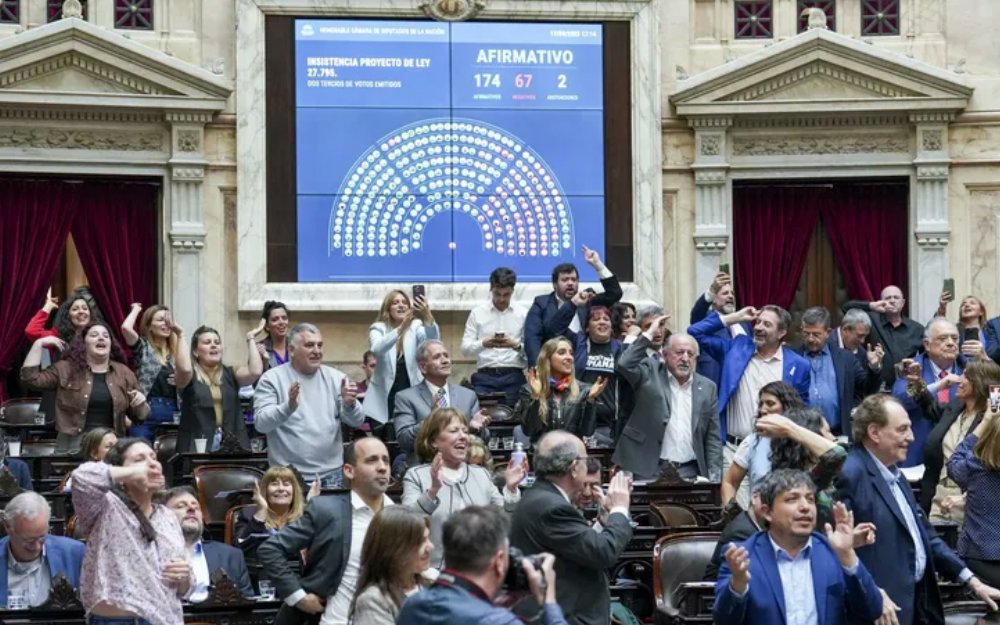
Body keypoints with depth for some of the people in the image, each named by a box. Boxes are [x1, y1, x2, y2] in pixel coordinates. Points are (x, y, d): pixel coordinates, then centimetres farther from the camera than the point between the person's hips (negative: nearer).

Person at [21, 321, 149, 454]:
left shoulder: (124, 373, 13)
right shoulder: (65, 369, 8)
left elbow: (140, 416, 17)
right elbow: (30, 378, -1)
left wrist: (141, 403, -7)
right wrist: (39, 344, -2)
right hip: (73, 444, -2)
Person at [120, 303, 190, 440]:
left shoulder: (177, 351, 17)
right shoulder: (143, 347, 5)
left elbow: (187, 371, -2)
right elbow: (126, 328, -14)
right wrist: (136, 310, 5)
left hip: (173, 412, 4)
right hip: (146, 412, -4)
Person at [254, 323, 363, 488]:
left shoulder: (335, 377, 6)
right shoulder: (272, 378, -2)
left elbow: (357, 420, 0)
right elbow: (261, 423, -13)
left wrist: (349, 404, -23)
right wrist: (288, 407, -31)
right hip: (288, 476, -3)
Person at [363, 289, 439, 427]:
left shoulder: (415, 326, 2)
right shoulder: (378, 328, 1)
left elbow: (433, 340, -20)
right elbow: (377, 349, -21)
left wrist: (428, 317, -40)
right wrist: (400, 329, -37)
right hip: (384, 399, 0)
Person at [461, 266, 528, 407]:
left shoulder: (523, 313, 8)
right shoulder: (477, 312, 9)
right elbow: (465, 348, 3)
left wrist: (516, 345, -18)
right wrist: (483, 343, -16)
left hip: (513, 376, 0)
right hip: (485, 376, 0)